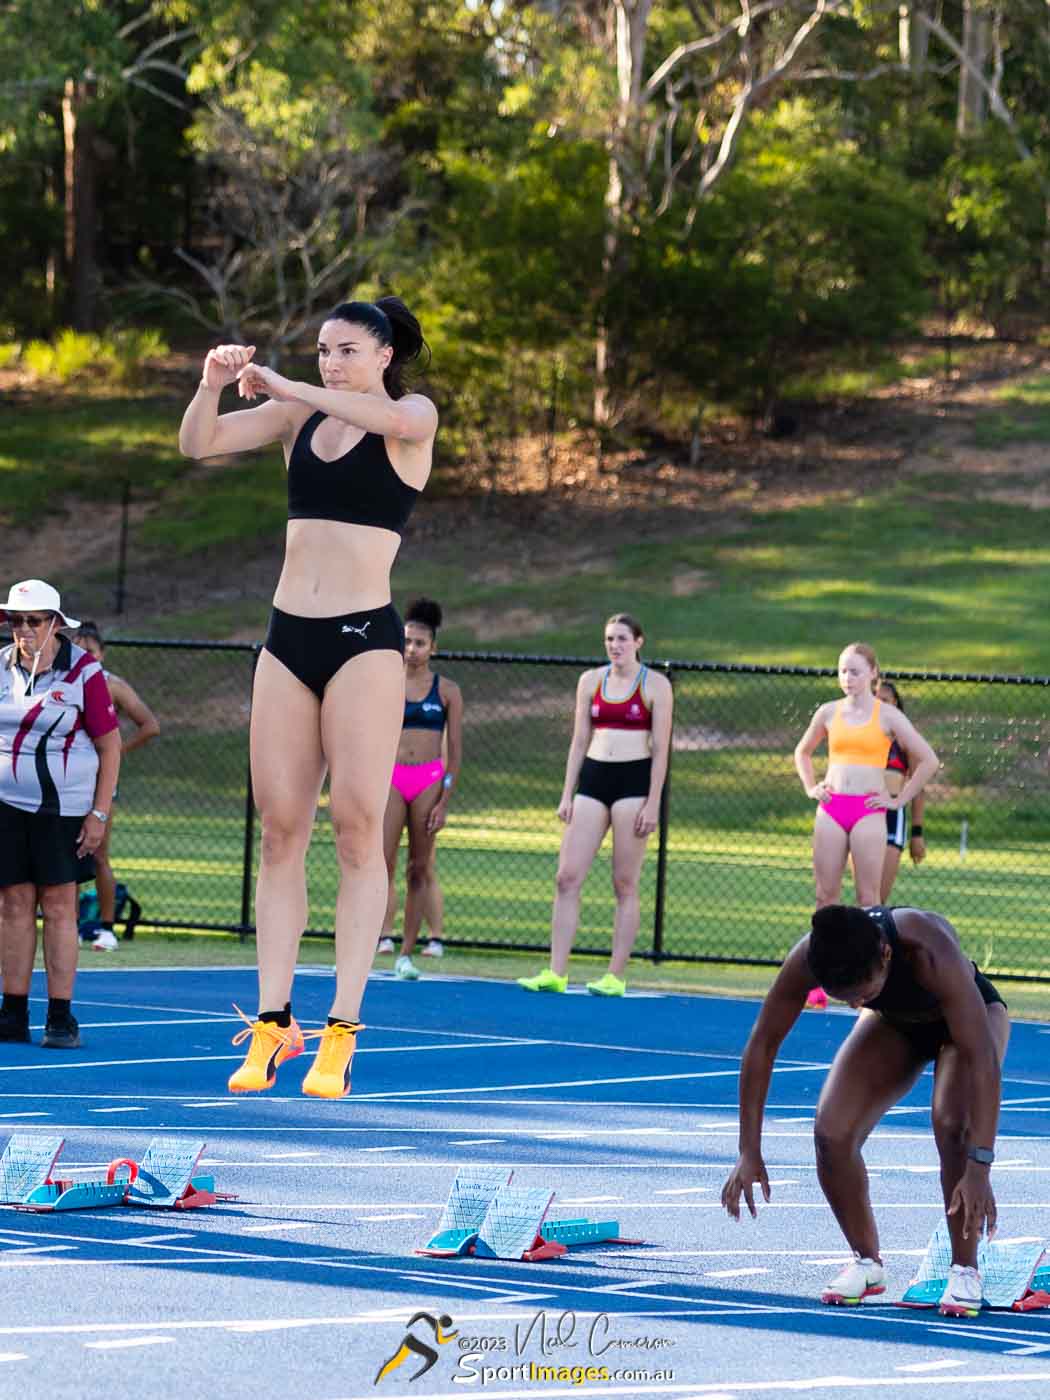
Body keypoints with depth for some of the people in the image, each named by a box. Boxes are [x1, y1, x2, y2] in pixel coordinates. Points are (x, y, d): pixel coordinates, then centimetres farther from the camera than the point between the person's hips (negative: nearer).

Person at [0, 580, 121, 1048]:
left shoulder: (84, 672, -5)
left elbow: (110, 747, -2)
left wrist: (99, 814, -7)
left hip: (65, 808, -3)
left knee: (58, 906, -4)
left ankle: (61, 1018, -1)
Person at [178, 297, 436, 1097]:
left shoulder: (415, 416, 1)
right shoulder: (299, 417, 13)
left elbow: (389, 418, -24)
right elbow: (198, 444, 5)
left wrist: (286, 386, -18)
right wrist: (213, 384, -15)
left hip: (365, 640, -5)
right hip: (288, 639, 5)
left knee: (358, 829, -8)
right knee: (280, 829, 2)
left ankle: (342, 1031, -8)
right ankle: (272, 1021, 3)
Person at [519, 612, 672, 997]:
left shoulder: (655, 685, -1)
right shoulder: (591, 680, 10)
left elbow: (661, 748, -4)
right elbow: (580, 740, 13)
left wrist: (653, 803, -10)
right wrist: (567, 794, 7)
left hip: (634, 781, -4)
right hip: (594, 777, 4)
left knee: (625, 884, -1)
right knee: (567, 878, -4)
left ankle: (616, 976, 2)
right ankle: (556, 973, -3)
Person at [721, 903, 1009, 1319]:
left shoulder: (930, 951, -44)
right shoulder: (807, 958, -34)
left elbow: (982, 1058, -45)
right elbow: (761, 1045, -22)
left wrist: (978, 1169, -50)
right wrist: (749, 1153, -24)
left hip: (968, 1014, -4)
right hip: (894, 1023, 4)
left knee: (952, 1124, -30)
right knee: (831, 1133, -16)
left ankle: (964, 1269, -12)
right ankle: (866, 1261, 6)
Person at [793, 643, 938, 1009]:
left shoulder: (887, 716, 1)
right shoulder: (829, 712, 10)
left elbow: (928, 761, 2)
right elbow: (802, 752, 27)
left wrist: (900, 800, -1)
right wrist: (810, 788, 13)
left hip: (868, 811, -3)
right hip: (831, 809, 3)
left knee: (868, 898, -4)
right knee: (825, 895, 0)